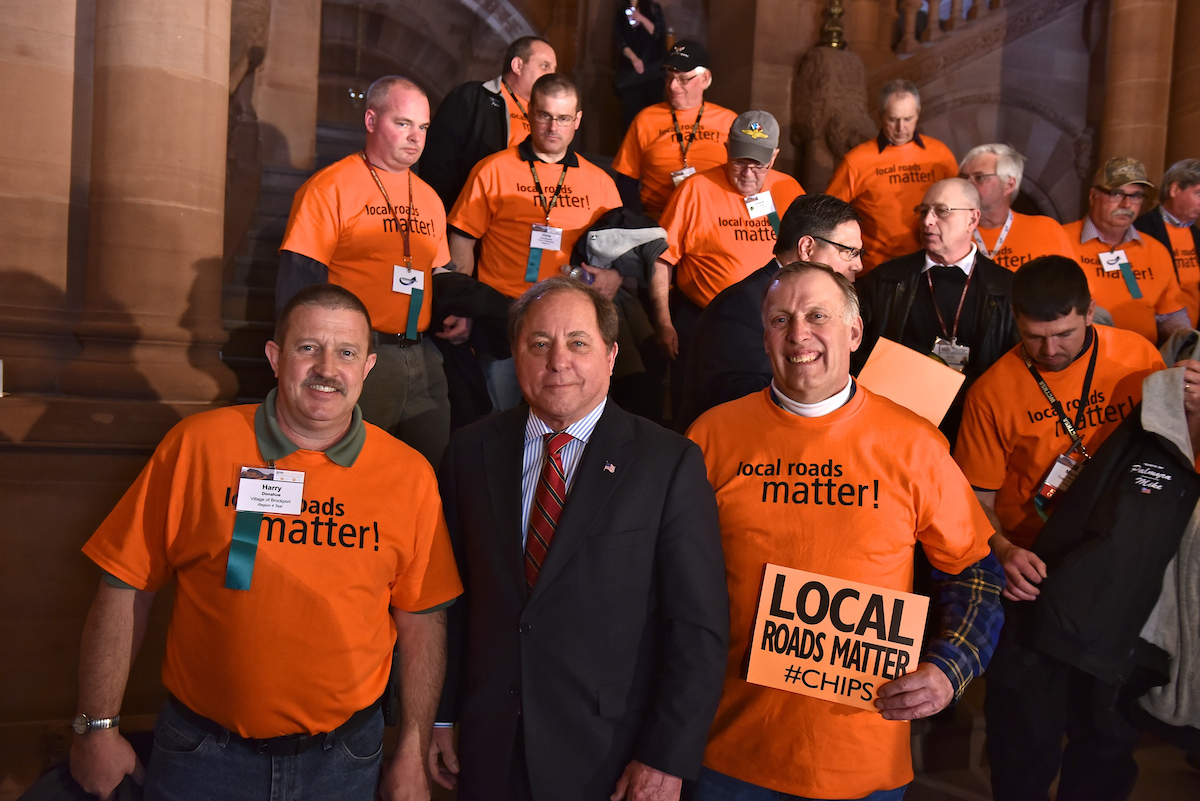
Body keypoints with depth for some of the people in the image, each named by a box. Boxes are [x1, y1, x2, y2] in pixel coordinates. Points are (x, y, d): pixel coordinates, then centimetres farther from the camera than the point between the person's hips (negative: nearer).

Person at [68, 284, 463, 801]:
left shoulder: (410, 475, -7)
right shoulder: (197, 444, -9)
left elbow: (422, 618, -1)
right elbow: (126, 589, -5)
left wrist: (413, 757, 0)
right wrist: (98, 729, -3)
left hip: (342, 758, 1)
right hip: (202, 755, -1)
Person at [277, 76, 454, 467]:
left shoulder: (428, 198, 16)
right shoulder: (329, 188, -4)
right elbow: (297, 281, -9)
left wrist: (455, 315, 5)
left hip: (421, 358, 6)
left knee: (434, 470, 9)